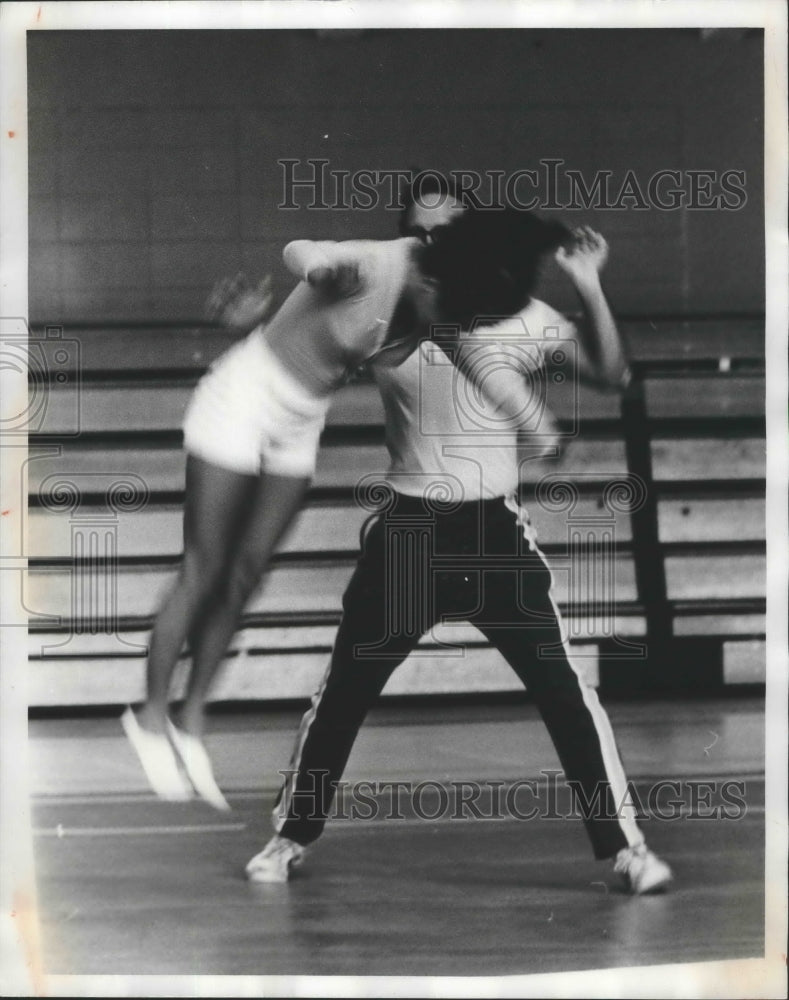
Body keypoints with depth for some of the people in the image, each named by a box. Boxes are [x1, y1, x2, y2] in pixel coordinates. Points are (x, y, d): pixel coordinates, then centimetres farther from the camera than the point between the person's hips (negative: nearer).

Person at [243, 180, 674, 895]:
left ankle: (625, 845, -3)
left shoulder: (515, 313, -2)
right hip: (408, 529, 1)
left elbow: (612, 375, -7)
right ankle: (291, 836, 20)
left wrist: (589, 289, -20)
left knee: (563, 687, -9)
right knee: (345, 689, 4)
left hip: (496, 528, -1)